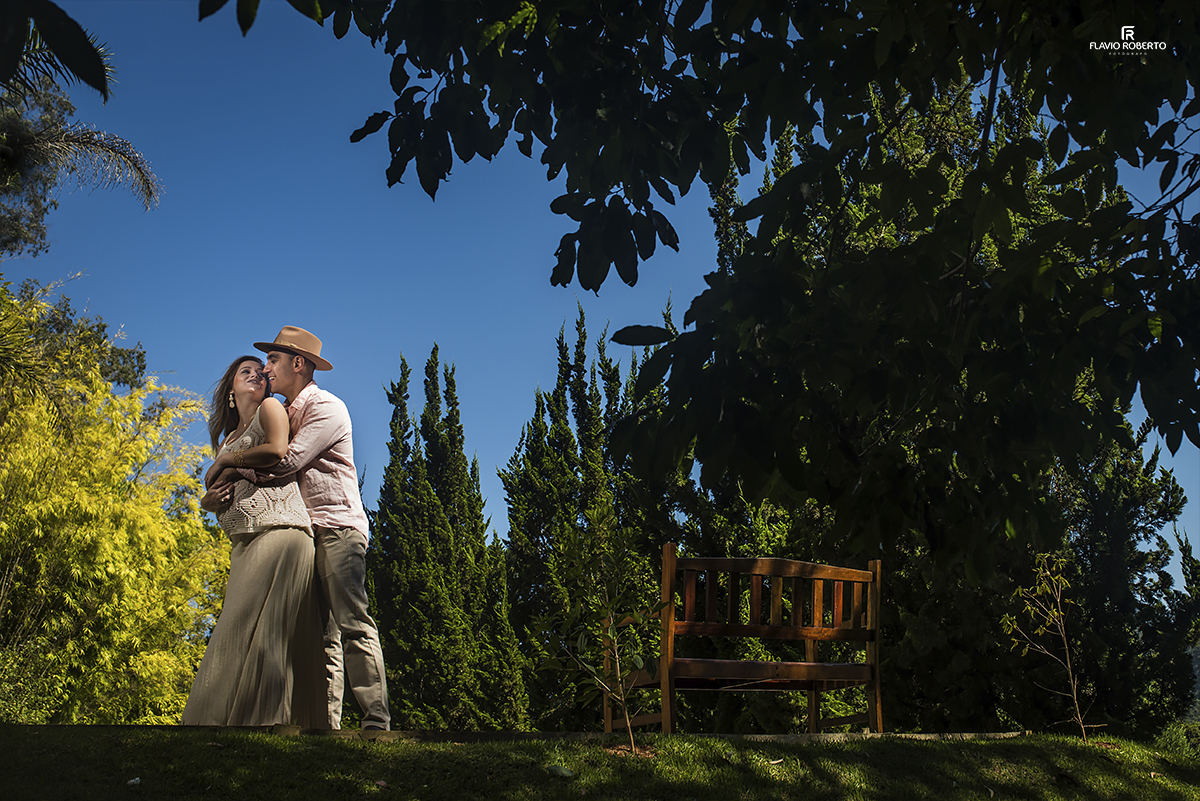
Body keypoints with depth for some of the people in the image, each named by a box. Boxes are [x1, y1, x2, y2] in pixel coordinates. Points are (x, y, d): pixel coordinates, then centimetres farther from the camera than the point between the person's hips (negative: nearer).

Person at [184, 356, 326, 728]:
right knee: (241, 633, -1)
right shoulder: (229, 437, 29)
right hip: (244, 544, 7)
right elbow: (215, 493, 29)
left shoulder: (270, 408, 10)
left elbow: (277, 450, -10)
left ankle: (263, 721, -20)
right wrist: (210, 499, 5)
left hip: (279, 532, -7)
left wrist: (226, 459, 4)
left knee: (257, 630, -16)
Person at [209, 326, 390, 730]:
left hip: (338, 527, -8)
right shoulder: (284, 413, 24)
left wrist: (234, 469, -3)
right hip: (304, 532, 8)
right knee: (322, 634, 1)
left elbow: (288, 461, -14)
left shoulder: (327, 407, -2)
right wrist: (227, 487, 1)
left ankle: (376, 720, -18)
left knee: (352, 624, -15)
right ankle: (327, 725, -2)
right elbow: (269, 465, 20)